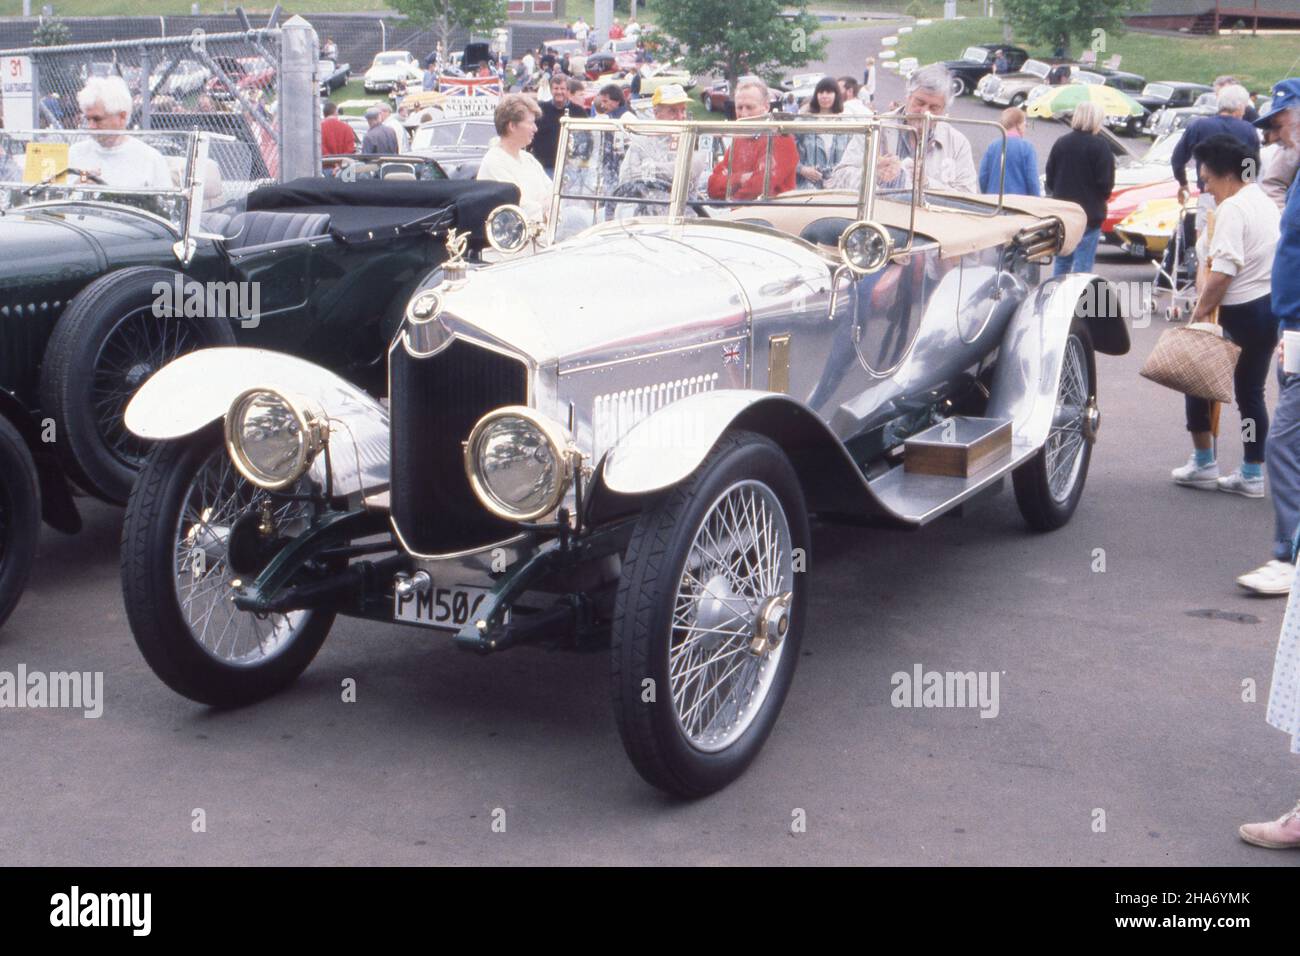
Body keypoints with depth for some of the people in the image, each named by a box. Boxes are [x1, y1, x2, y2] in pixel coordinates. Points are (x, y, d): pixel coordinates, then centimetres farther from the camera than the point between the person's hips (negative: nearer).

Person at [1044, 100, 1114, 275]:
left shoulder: (1061, 143, 4)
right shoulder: (1099, 146, -11)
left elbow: (1050, 178, 7)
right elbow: (1106, 182, -11)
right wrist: (1101, 197, 8)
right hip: (1090, 213, -5)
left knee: (1062, 262, 15)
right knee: (1083, 265, -2)